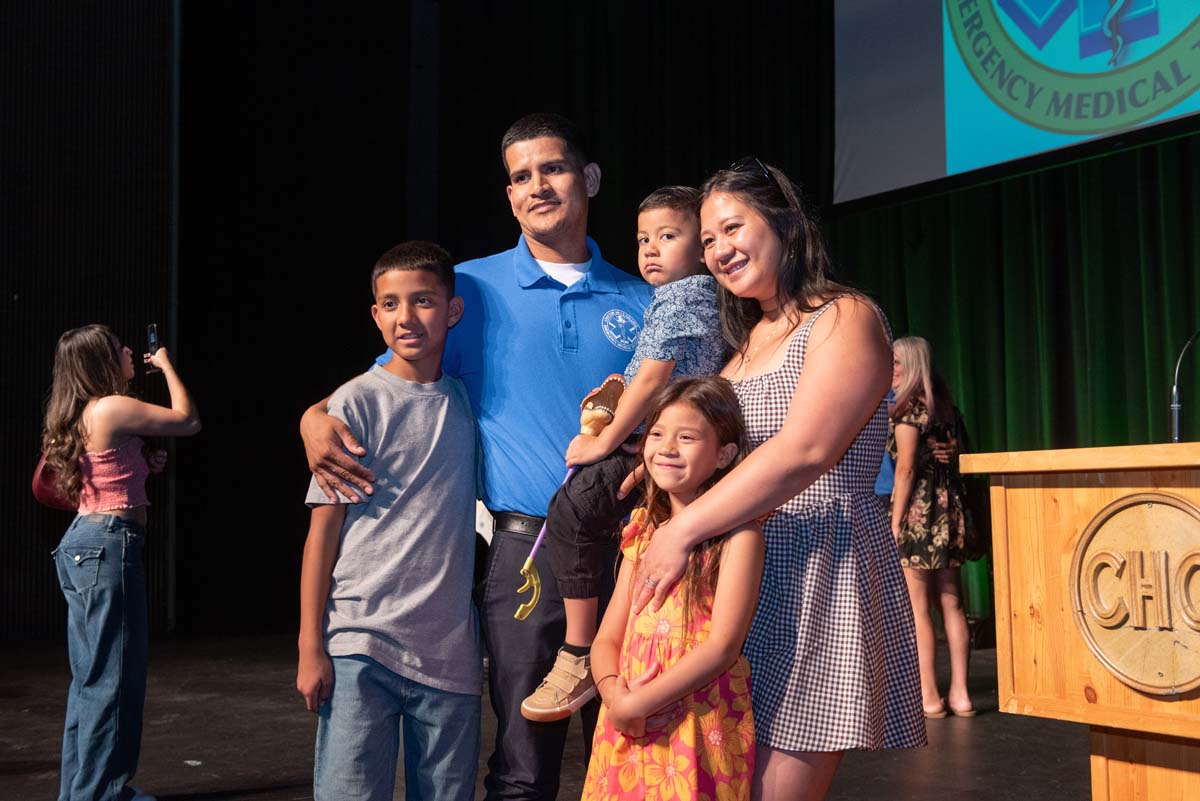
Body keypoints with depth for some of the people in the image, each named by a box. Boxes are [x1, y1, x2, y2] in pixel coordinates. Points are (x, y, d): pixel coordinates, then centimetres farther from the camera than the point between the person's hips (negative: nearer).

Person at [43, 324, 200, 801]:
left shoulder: (82, 416, 16)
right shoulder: (114, 408, -13)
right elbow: (188, 421, -4)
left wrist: (145, 467, 12)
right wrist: (166, 365, 8)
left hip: (85, 542, 10)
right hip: (109, 543, -10)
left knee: (91, 677, 16)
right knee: (113, 678, -4)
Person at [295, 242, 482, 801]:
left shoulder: (466, 401, 9)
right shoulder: (355, 404, -2)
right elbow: (324, 526, -2)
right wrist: (310, 646, -5)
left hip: (450, 649, 4)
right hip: (361, 641, -4)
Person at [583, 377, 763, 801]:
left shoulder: (738, 533, -9)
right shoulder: (644, 531, 10)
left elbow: (722, 647, -15)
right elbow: (607, 638, 10)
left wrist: (636, 704, -15)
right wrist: (614, 692, -10)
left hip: (700, 730, -5)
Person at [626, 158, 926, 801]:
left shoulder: (846, 318, -5)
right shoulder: (747, 341, 20)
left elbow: (803, 453, -19)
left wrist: (683, 529, -18)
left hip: (818, 574, -7)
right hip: (745, 581, 7)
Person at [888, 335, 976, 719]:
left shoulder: (907, 408, -9)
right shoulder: (944, 406, 14)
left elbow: (906, 469, -14)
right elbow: (953, 459, 16)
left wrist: (895, 522, -12)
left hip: (918, 512, -8)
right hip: (949, 506, 8)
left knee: (916, 608, -2)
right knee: (951, 603, 9)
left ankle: (929, 696, 0)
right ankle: (959, 693, 12)